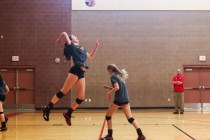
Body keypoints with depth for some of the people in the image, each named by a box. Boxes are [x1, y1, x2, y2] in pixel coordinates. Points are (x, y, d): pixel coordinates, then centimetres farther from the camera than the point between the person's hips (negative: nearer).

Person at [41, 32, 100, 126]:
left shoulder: (82, 49, 28)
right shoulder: (71, 46, 7)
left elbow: (91, 57, 36)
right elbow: (64, 34, -2)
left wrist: (96, 47, 33)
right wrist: (59, 40, 16)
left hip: (81, 73, 7)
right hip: (75, 70, -7)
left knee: (81, 98, -1)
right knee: (64, 91, -12)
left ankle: (68, 114, 9)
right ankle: (47, 108, -7)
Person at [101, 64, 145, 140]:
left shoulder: (113, 76, -6)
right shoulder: (120, 76, 20)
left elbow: (117, 88, -19)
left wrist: (109, 93, -7)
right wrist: (109, 88, 19)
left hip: (118, 99, -8)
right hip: (125, 98, 8)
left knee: (108, 116, 8)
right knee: (130, 117, 4)